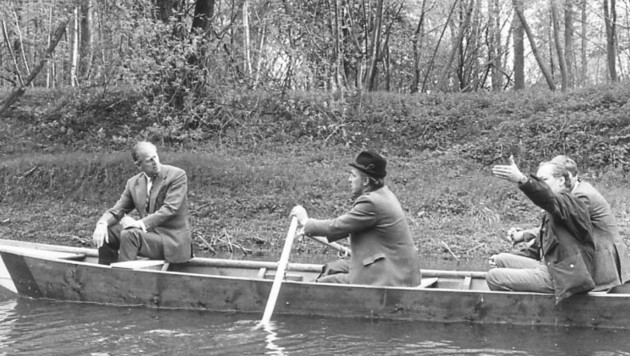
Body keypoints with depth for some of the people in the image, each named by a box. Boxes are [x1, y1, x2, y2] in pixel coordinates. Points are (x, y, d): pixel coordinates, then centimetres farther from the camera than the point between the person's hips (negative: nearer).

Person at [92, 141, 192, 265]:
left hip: (172, 240, -6)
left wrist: (141, 223, -28)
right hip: (149, 233, 6)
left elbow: (170, 209, -18)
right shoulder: (133, 183, 9)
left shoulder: (177, 175, -9)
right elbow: (117, 210, 7)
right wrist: (102, 224, -16)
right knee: (107, 232, -6)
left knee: (130, 234, -28)